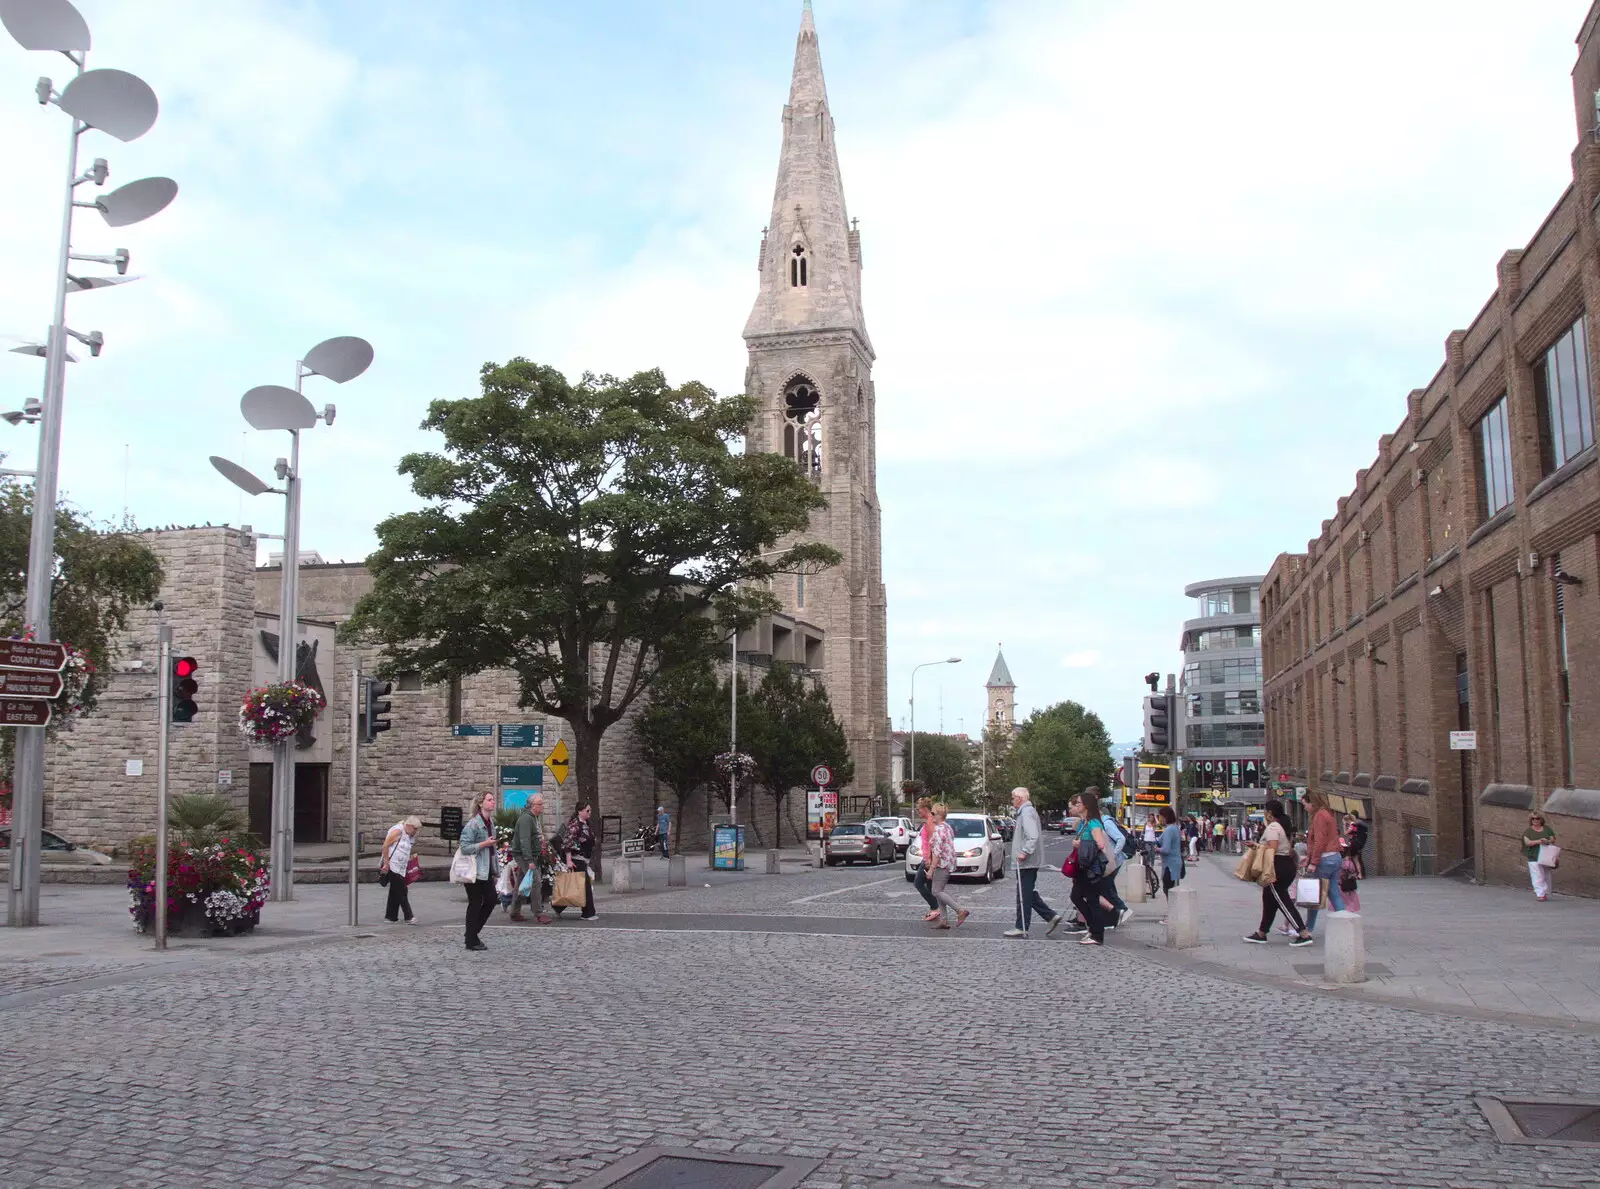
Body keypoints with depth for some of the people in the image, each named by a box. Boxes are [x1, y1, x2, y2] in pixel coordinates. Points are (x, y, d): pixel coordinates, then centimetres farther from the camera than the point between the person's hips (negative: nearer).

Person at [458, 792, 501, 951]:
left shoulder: (491, 822, 10)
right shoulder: (473, 823, -17)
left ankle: (472, 933, 23)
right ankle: (471, 941, 10)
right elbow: (465, 847, -21)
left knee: (491, 900, 9)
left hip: (487, 870, 8)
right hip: (475, 871, -8)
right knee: (475, 904, 0)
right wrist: (485, 843, -22)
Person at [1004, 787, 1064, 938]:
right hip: (1029, 862, 10)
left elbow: (1033, 836, -26)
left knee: (1024, 896, -4)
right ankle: (1052, 917, 13)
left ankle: (1021, 928, 1)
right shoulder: (1026, 811, 18)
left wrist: (1025, 852, -26)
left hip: (1026, 862, -10)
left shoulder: (1027, 812, -15)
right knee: (1029, 894, 14)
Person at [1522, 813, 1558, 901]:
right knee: (1538, 877, -11)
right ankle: (1541, 894, -14)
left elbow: (1553, 840, 8)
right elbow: (1527, 842, -6)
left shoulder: (1547, 829, 11)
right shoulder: (1528, 831, 4)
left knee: (1546, 876, 5)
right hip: (1534, 858, -3)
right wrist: (1538, 841, -21)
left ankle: (1546, 894, 13)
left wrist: (1547, 841, -15)